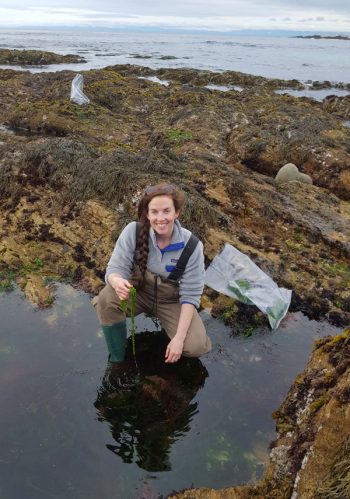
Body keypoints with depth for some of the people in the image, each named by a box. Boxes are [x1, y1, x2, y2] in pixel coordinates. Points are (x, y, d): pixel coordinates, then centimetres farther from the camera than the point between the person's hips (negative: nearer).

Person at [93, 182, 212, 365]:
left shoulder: (191, 246, -22)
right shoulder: (133, 231, -21)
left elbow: (190, 294, -17)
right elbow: (115, 268, -19)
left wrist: (179, 337, -25)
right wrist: (117, 282, -45)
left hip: (172, 300, 0)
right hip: (139, 291, 1)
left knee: (195, 346, -22)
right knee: (106, 299, -31)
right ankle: (117, 359, -7)